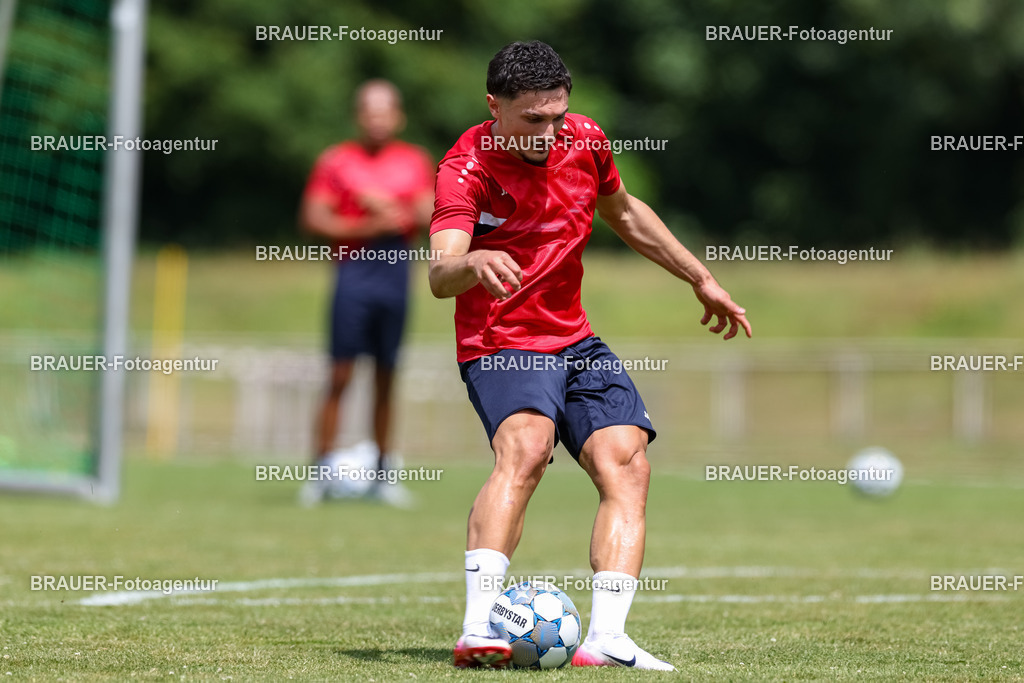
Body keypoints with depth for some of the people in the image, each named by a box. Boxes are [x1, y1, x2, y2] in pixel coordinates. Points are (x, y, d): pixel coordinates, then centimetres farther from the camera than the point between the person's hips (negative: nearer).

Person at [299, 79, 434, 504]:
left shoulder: (416, 162, 11)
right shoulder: (336, 161, 3)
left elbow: (430, 217, 3)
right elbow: (313, 219, -5)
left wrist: (388, 208, -11)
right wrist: (369, 226, -12)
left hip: (396, 271, 3)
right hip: (354, 268, -3)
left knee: (386, 379, 8)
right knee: (340, 377, -7)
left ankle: (382, 473, 15)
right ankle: (321, 471, -4)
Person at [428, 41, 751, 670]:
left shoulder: (584, 140, 1)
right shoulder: (468, 167, -17)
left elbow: (626, 214, 22)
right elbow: (440, 276, -32)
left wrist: (702, 280, 26)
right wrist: (473, 264, -56)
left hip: (576, 341, 7)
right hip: (502, 344, -7)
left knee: (628, 469, -10)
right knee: (525, 450, -32)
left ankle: (607, 640, -17)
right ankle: (477, 631, -41)